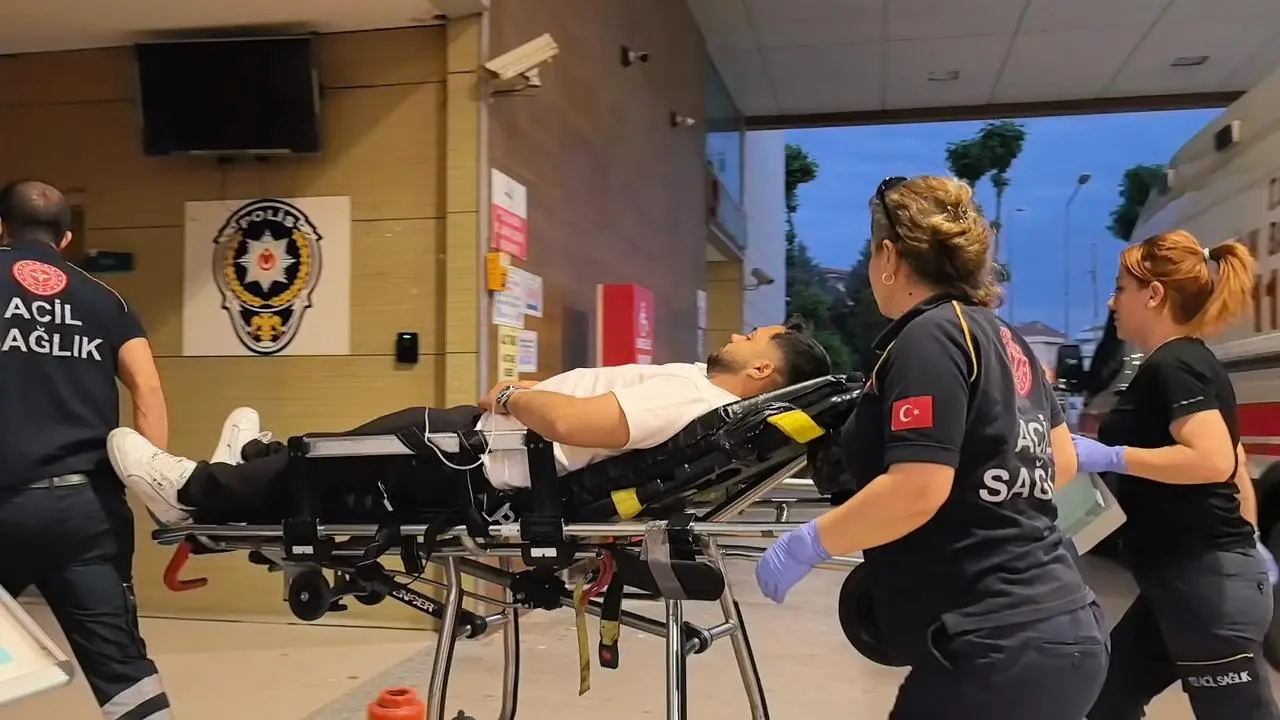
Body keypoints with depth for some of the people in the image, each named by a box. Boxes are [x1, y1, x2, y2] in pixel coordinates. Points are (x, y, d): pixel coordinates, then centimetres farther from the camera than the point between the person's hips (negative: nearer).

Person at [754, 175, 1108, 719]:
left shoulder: (930, 337, -13)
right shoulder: (1002, 338, 13)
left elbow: (916, 490, -23)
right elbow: (1061, 462, 20)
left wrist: (806, 544, -12)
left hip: (997, 651, -9)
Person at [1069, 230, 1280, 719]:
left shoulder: (1171, 366, -14)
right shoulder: (1190, 363, 16)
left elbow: (1214, 460, -27)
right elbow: (1237, 467, 22)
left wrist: (1111, 457, -22)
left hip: (1206, 582, -10)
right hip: (1183, 580, 10)